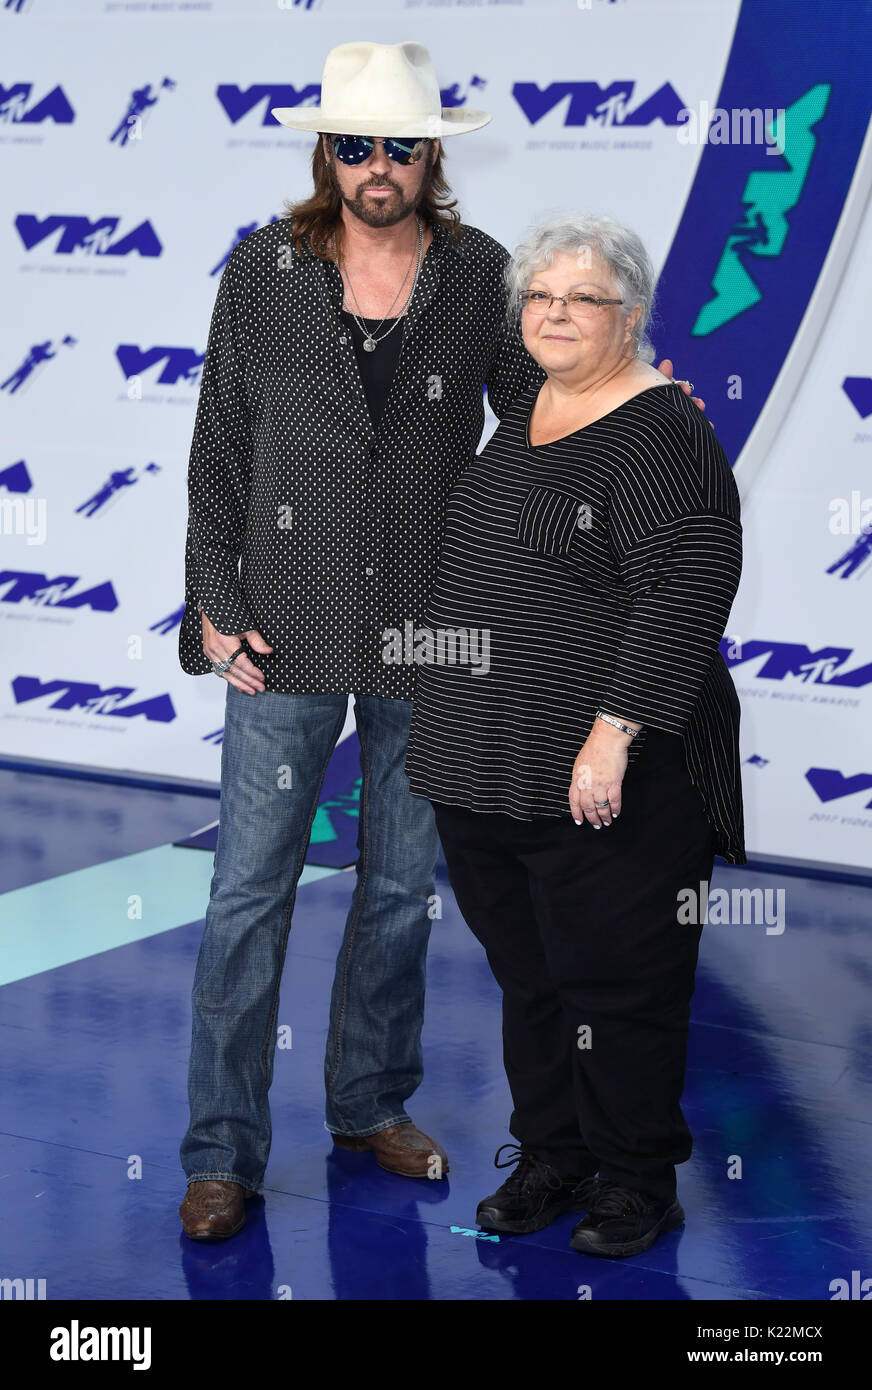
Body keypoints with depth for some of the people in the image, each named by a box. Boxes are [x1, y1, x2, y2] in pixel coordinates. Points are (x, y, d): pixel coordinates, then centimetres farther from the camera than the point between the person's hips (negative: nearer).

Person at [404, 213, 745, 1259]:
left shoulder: (658, 434, -13)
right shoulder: (523, 410, 13)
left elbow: (687, 591, -22)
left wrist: (614, 732, -25)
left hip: (603, 779, -8)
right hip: (484, 770, 8)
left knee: (617, 980, 3)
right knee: (526, 974, 16)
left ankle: (638, 1180, 18)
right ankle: (549, 1154, 31)